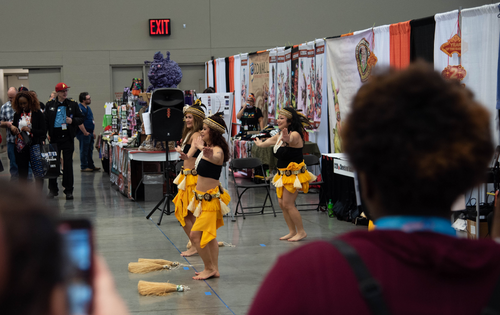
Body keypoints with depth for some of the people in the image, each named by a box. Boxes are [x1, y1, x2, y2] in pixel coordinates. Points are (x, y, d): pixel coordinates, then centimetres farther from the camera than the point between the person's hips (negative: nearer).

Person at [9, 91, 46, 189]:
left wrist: (30, 130, -21)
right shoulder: (17, 114, 9)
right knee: (22, 174, 7)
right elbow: (14, 132, 18)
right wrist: (12, 128, -5)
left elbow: (43, 132, -8)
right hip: (21, 148, 4)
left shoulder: (38, 114, -4)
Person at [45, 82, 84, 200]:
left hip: (68, 137, 0)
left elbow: (81, 119, 9)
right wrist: (47, 133, -3)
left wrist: (72, 121, -10)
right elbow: (45, 121, 9)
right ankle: (53, 189, 13)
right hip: (55, 137, 0)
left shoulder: (73, 104, 6)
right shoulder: (49, 105, 6)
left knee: (68, 164, 3)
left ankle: (68, 190, 9)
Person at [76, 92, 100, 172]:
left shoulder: (87, 108, 17)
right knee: (84, 151, -3)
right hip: (84, 134, -10)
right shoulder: (80, 108, -16)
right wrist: (85, 132, -22)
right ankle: (83, 167, 3)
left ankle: (91, 166, 22)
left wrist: (92, 132, 24)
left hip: (89, 133, 10)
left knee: (90, 150, 15)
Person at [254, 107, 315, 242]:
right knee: (281, 203, 8)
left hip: (294, 173, -9)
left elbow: (290, 140, -44)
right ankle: (292, 231, 19)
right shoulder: (278, 136, 8)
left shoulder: (295, 134, -18)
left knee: (288, 204, -7)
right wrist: (259, 143, 47)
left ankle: (301, 232, 6)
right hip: (283, 173, 9)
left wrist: (287, 139, -67)